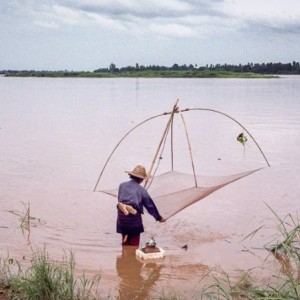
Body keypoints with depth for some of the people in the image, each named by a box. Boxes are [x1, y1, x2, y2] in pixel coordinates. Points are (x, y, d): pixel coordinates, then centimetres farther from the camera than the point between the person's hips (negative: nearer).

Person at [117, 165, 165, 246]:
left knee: (125, 242, 19)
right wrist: (159, 217, 18)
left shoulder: (122, 185, 7)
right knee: (134, 244, 10)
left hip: (122, 216, 3)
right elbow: (150, 205, 7)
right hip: (134, 218, -3)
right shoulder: (141, 190, 1)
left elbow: (119, 200, 14)